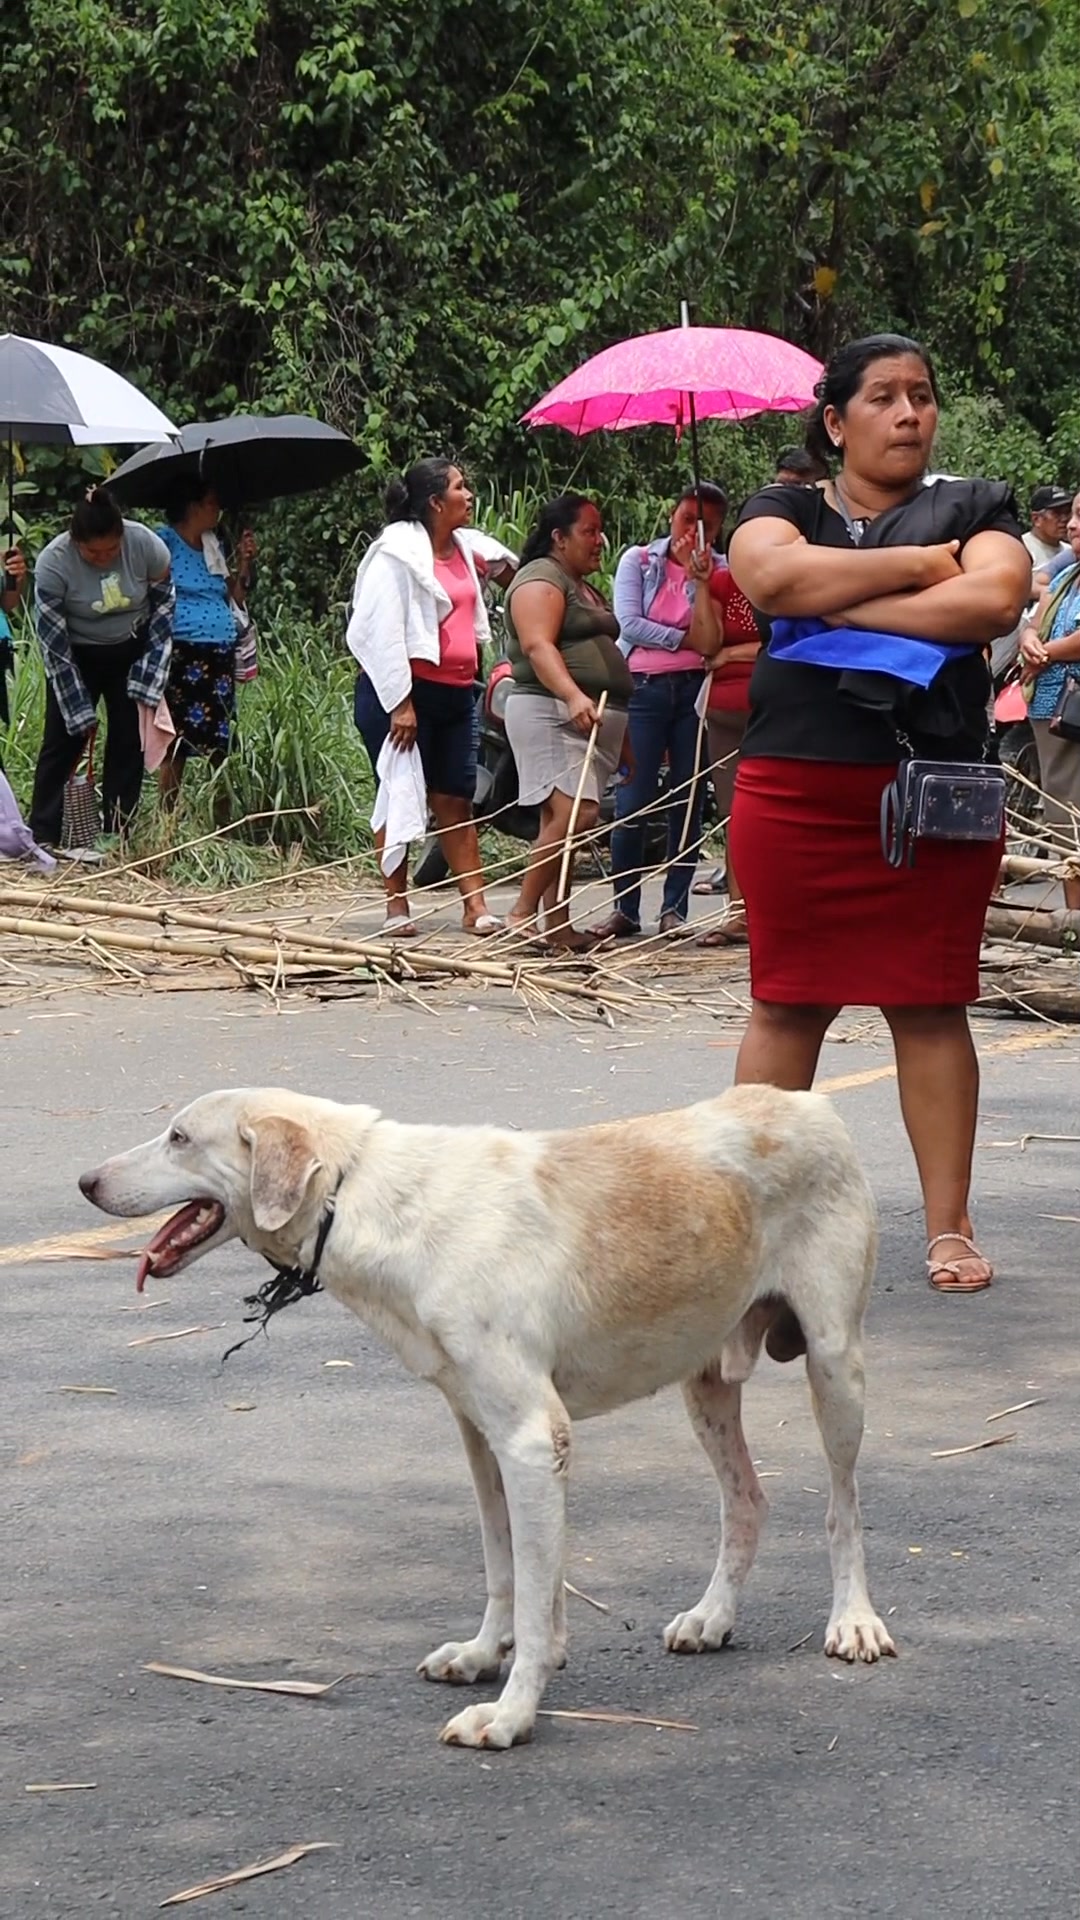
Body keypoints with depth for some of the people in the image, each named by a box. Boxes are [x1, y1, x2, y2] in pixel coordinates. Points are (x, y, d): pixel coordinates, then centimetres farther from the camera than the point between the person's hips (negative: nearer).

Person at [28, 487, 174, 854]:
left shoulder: (147, 546, -25)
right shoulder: (52, 563, -29)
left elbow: (163, 608, -7)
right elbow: (53, 644, -22)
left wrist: (148, 685, -9)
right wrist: (81, 713, -20)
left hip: (132, 652, 2)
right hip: (77, 656, -2)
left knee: (129, 742, -1)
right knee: (61, 742, -5)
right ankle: (41, 839, -3)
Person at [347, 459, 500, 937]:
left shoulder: (462, 548, 12)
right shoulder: (397, 553, -11)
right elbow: (383, 631, -16)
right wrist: (400, 703, -20)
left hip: (455, 692, 7)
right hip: (403, 690, -7)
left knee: (456, 801, 5)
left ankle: (475, 906, 3)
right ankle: (396, 906, 5)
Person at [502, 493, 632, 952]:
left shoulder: (585, 589, 27)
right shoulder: (541, 579, -6)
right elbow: (538, 645, -20)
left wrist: (623, 739, 34)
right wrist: (573, 696, -35)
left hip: (592, 718, 10)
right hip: (551, 713, -10)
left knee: (562, 821, 7)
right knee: (574, 813, -21)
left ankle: (557, 924, 5)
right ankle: (523, 911, -18)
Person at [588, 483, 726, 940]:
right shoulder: (638, 561, 6)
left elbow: (709, 642, -9)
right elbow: (629, 623, -6)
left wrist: (700, 580, -15)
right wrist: (684, 639, -6)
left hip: (693, 691, 1)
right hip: (643, 689, -1)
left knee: (688, 800, 2)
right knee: (633, 799, -5)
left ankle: (675, 909, 8)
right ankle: (624, 908, 0)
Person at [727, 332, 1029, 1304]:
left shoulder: (975, 509, 9)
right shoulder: (783, 510, 10)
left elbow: (993, 601, -11)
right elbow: (776, 576, -13)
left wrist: (844, 607, -10)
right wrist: (925, 564, -10)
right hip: (795, 794, 0)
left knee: (932, 1006, 3)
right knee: (786, 1003, 3)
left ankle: (949, 1224, 8)